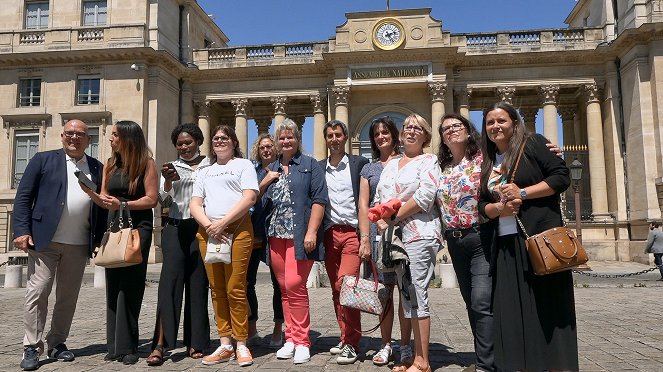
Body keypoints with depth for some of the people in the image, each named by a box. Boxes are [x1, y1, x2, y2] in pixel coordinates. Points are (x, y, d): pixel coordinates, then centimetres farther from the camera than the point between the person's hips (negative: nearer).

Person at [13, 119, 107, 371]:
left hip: (79, 245, 3)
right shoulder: (43, 160, 5)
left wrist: (99, 238, 4)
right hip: (44, 239, -2)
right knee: (37, 292, -2)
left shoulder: (97, 168, 11)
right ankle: (31, 347, 9)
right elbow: (23, 197, 1)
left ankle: (57, 343, 22)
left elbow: (102, 206, 11)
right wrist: (22, 231, -9)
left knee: (68, 296, 9)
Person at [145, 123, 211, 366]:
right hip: (176, 229, 0)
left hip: (202, 229, 0)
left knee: (197, 284, 2)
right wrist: (168, 181, -11)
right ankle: (160, 344, -10)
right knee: (170, 279, -10)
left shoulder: (211, 168, 9)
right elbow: (164, 202, 7)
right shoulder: (171, 168, 13)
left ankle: (194, 343, 10)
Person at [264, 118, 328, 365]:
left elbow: (319, 200, -5)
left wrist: (311, 232, -14)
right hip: (276, 235, 5)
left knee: (294, 285, -12)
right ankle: (291, 338, 18)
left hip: (299, 236, -5)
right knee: (284, 288, 8)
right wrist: (265, 182, 2)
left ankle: (301, 342, -1)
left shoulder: (310, 165, 4)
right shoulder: (271, 169, 19)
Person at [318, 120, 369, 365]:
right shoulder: (318, 168, 12)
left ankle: (351, 343, -4)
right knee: (336, 289, 9)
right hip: (329, 234, 4)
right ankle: (346, 338, 20)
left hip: (353, 232, -4)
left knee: (345, 284, -15)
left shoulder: (359, 163, 3)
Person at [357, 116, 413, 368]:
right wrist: (365, 239, -1)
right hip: (378, 232, 2)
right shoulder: (368, 169, 16)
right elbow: (363, 206, 8)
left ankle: (405, 345, 11)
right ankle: (386, 345, 15)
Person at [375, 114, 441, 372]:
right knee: (406, 295, 10)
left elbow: (425, 196, -13)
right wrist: (381, 220, -3)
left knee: (416, 294, -7)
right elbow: (379, 198, 17)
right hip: (393, 236, 6)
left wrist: (392, 218, -12)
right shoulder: (390, 165, 21)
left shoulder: (428, 161, 2)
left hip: (419, 234, -6)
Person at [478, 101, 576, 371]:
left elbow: (561, 176, -7)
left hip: (540, 236, -5)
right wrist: (499, 208, -7)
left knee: (547, 306, -2)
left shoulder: (532, 143, 2)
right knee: (512, 310, 5)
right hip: (505, 245, 6)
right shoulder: (488, 163, 18)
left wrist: (522, 193, -14)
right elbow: (482, 205, 15)